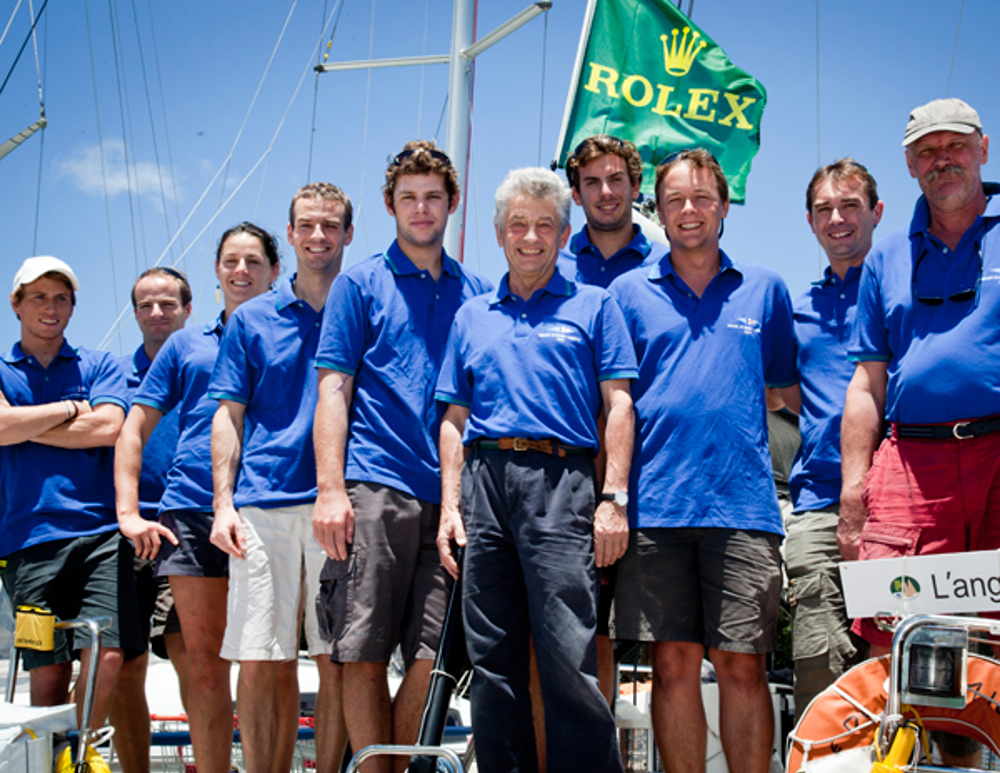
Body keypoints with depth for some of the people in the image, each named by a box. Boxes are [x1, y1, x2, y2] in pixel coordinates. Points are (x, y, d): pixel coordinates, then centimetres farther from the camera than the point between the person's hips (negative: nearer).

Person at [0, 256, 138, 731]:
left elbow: (109, 427, -2)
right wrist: (72, 409, 2)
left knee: (106, 653, -13)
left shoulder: (99, 366, 17)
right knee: (48, 671, -3)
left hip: (100, 531, 0)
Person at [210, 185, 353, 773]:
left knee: (337, 661, 0)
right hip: (263, 508, 1)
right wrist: (223, 504, -1)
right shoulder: (252, 319, 13)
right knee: (260, 663, -2)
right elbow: (229, 417, 11)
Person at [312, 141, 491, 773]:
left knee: (433, 655, 1)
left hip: (450, 495, 3)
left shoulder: (477, 292, 17)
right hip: (375, 488, -3)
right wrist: (330, 489, -9)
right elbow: (334, 390, 3)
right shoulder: (362, 283, 9)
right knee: (365, 654, -4)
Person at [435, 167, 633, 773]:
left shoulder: (594, 306, 13)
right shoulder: (472, 317, 23)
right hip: (485, 480, 4)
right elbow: (455, 419, 19)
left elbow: (618, 405, 5)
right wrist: (450, 505, 7)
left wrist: (613, 498, -6)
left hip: (560, 480, -4)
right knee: (493, 663, 4)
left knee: (570, 660, -12)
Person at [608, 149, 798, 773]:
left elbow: (792, 388, 18)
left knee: (743, 666, -1)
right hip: (655, 505, 0)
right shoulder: (629, 291, 12)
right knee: (673, 663, 2)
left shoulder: (765, 289, 14)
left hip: (744, 505, 0)